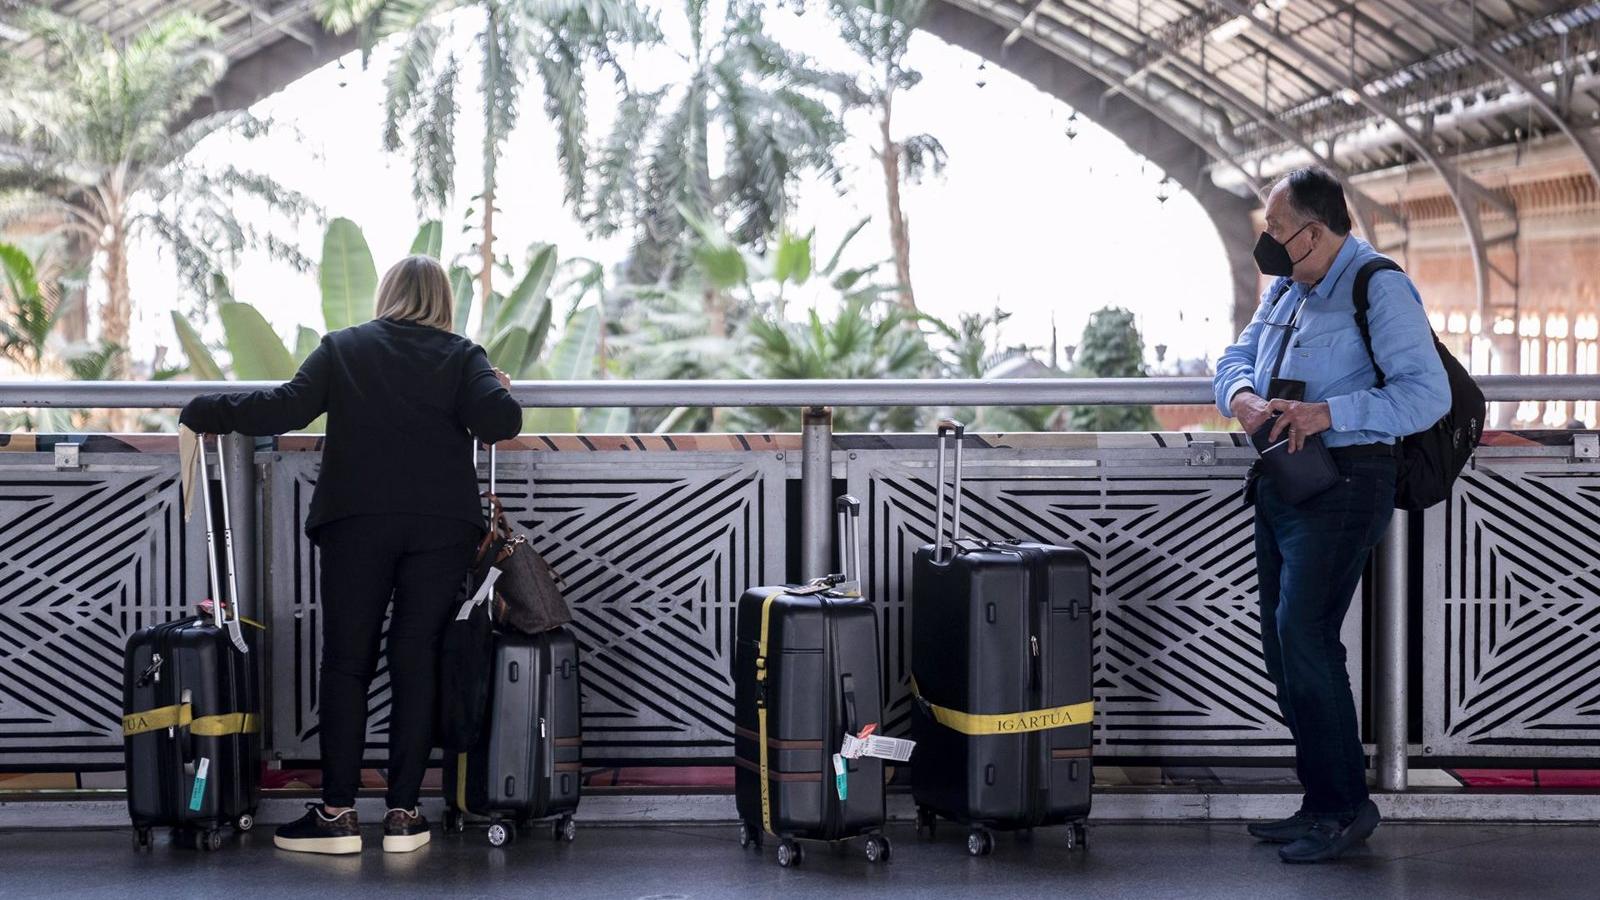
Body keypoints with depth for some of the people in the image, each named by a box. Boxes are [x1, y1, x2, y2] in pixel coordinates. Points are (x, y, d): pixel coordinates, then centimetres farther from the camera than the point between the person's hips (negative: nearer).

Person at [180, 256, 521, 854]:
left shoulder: (342, 348, 8)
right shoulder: (462, 356, 7)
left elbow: (287, 407, -3)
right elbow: (499, 422, -7)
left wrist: (203, 412, 7)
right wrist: (499, 389, 14)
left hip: (357, 522, -1)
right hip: (443, 526, 1)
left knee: (346, 662, 3)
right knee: (416, 662, 4)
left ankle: (337, 811, 1)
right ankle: (403, 812, 3)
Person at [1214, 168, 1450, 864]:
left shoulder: (1379, 289, -13)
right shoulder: (1286, 290, 14)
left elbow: (1426, 393, -20)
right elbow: (1236, 357, 18)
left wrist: (1330, 413, -27)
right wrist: (1243, 396, -6)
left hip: (1343, 483, -9)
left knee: (1303, 633, -16)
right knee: (1282, 642, 10)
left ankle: (1346, 808, -7)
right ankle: (1322, 804, 19)